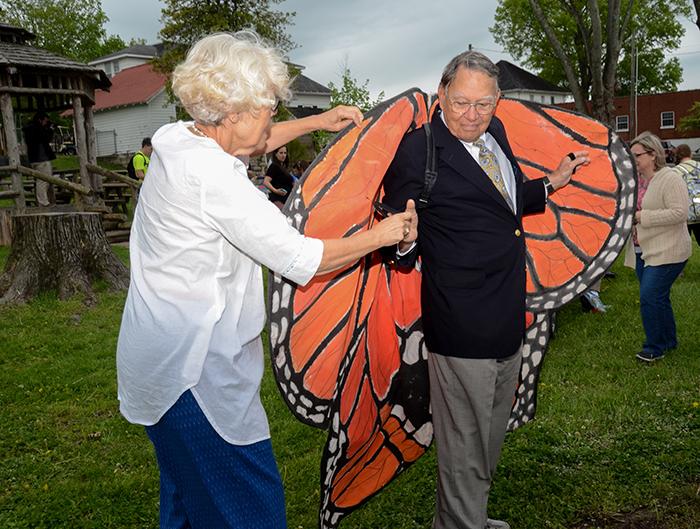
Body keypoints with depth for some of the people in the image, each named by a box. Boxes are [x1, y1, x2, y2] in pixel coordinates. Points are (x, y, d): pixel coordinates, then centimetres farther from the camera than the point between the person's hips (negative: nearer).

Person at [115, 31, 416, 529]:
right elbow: (301, 259, -21)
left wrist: (318, 122, 24)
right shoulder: (213, 178, -25)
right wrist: (382, 235, -8)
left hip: (163, 354, 10)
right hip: (194, 371, -10)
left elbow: (253, 143, 23)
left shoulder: (177, 139, 2)